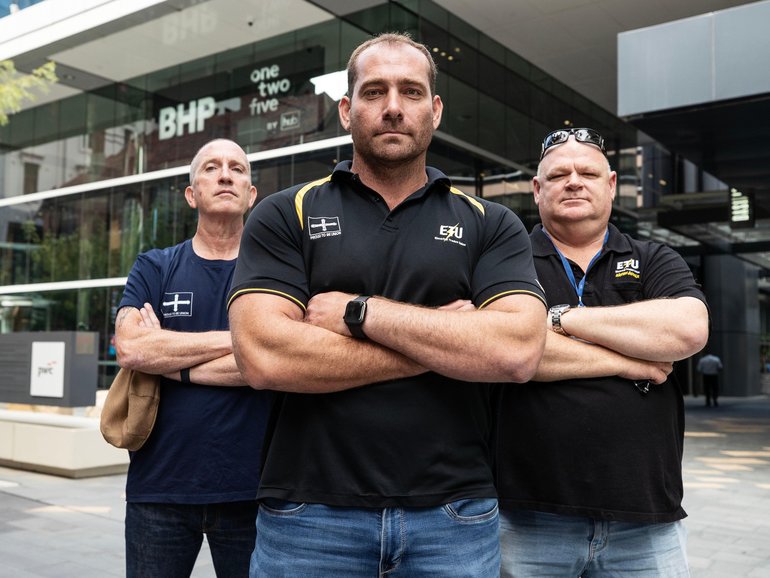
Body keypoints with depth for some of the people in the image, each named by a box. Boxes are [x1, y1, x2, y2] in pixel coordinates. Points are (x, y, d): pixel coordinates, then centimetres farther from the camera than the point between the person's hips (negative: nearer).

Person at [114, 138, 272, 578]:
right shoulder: (155, 268, 6)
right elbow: (130, 347, -11)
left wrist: (171, 363, -11)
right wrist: (234, 339, -11)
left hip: (251, 487, -1)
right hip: (159, 487, 1)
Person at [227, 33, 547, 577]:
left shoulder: (492, 224, 4)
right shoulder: (284, 216, 1)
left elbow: (518, 350, -12)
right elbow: (264, 355, -14)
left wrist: (358, 311, -13)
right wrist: (447, 344, -11)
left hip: (455, 517, 1)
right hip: (310, 515, -1)